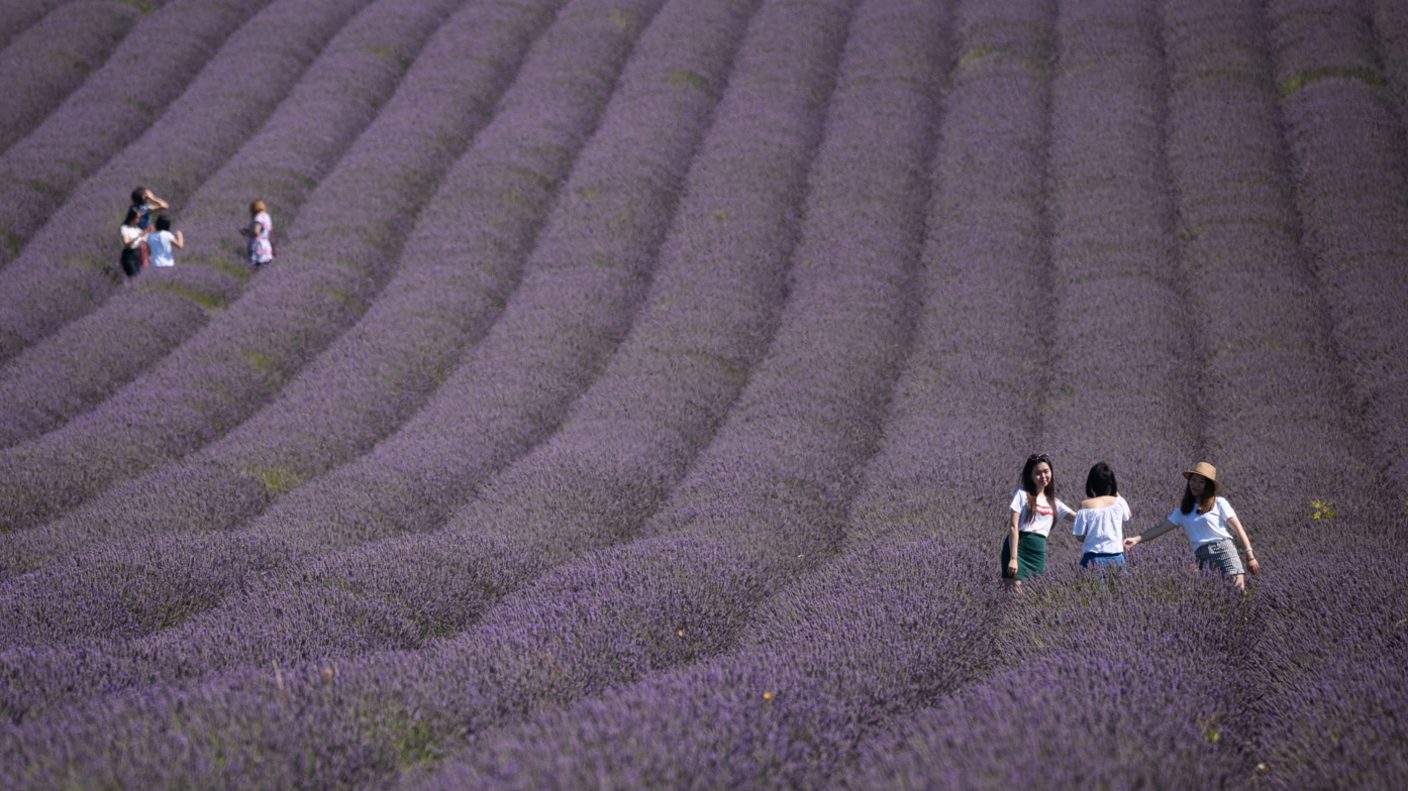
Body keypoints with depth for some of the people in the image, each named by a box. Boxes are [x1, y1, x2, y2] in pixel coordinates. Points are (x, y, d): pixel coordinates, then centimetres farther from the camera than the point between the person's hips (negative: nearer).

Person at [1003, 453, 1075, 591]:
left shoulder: (1053, 503, 18)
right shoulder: (1022, 495, 1)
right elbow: (1013, 526, -7)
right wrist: (1013, 558, -16)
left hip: (1039, 552, 6)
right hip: (1020, 547, -6)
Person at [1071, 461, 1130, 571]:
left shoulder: (1085, 505, -7)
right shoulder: (1119, 502, 0)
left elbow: (1080, 537, -5)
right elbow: (1128, 515, 25)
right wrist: (1116, 493, 23)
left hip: (1093, 558, -2)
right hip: (1116, 558, 2)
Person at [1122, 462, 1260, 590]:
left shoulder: (1219, 503, 6)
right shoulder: (1183, 510, 17)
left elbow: (1238, 530, 3)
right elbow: (1161, 529, 12)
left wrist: (1250, 558, -3)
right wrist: (1136, 540, -2)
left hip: (1224, 552, -3)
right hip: (1202, 558, 3)